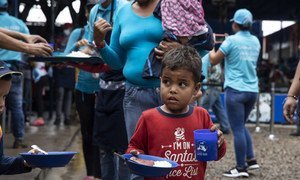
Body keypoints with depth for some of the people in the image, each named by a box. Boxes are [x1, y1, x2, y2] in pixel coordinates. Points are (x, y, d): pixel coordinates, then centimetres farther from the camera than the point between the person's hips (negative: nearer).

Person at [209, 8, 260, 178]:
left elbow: (214, 61, -1)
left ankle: (241, 168, 3)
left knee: (238, 129, -1)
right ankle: (251, 159, 17)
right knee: (242, 126, 21)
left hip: (236, 91, -6)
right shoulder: (255, 41, 8)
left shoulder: (231, 40, -9)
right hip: (253, 90, 6)